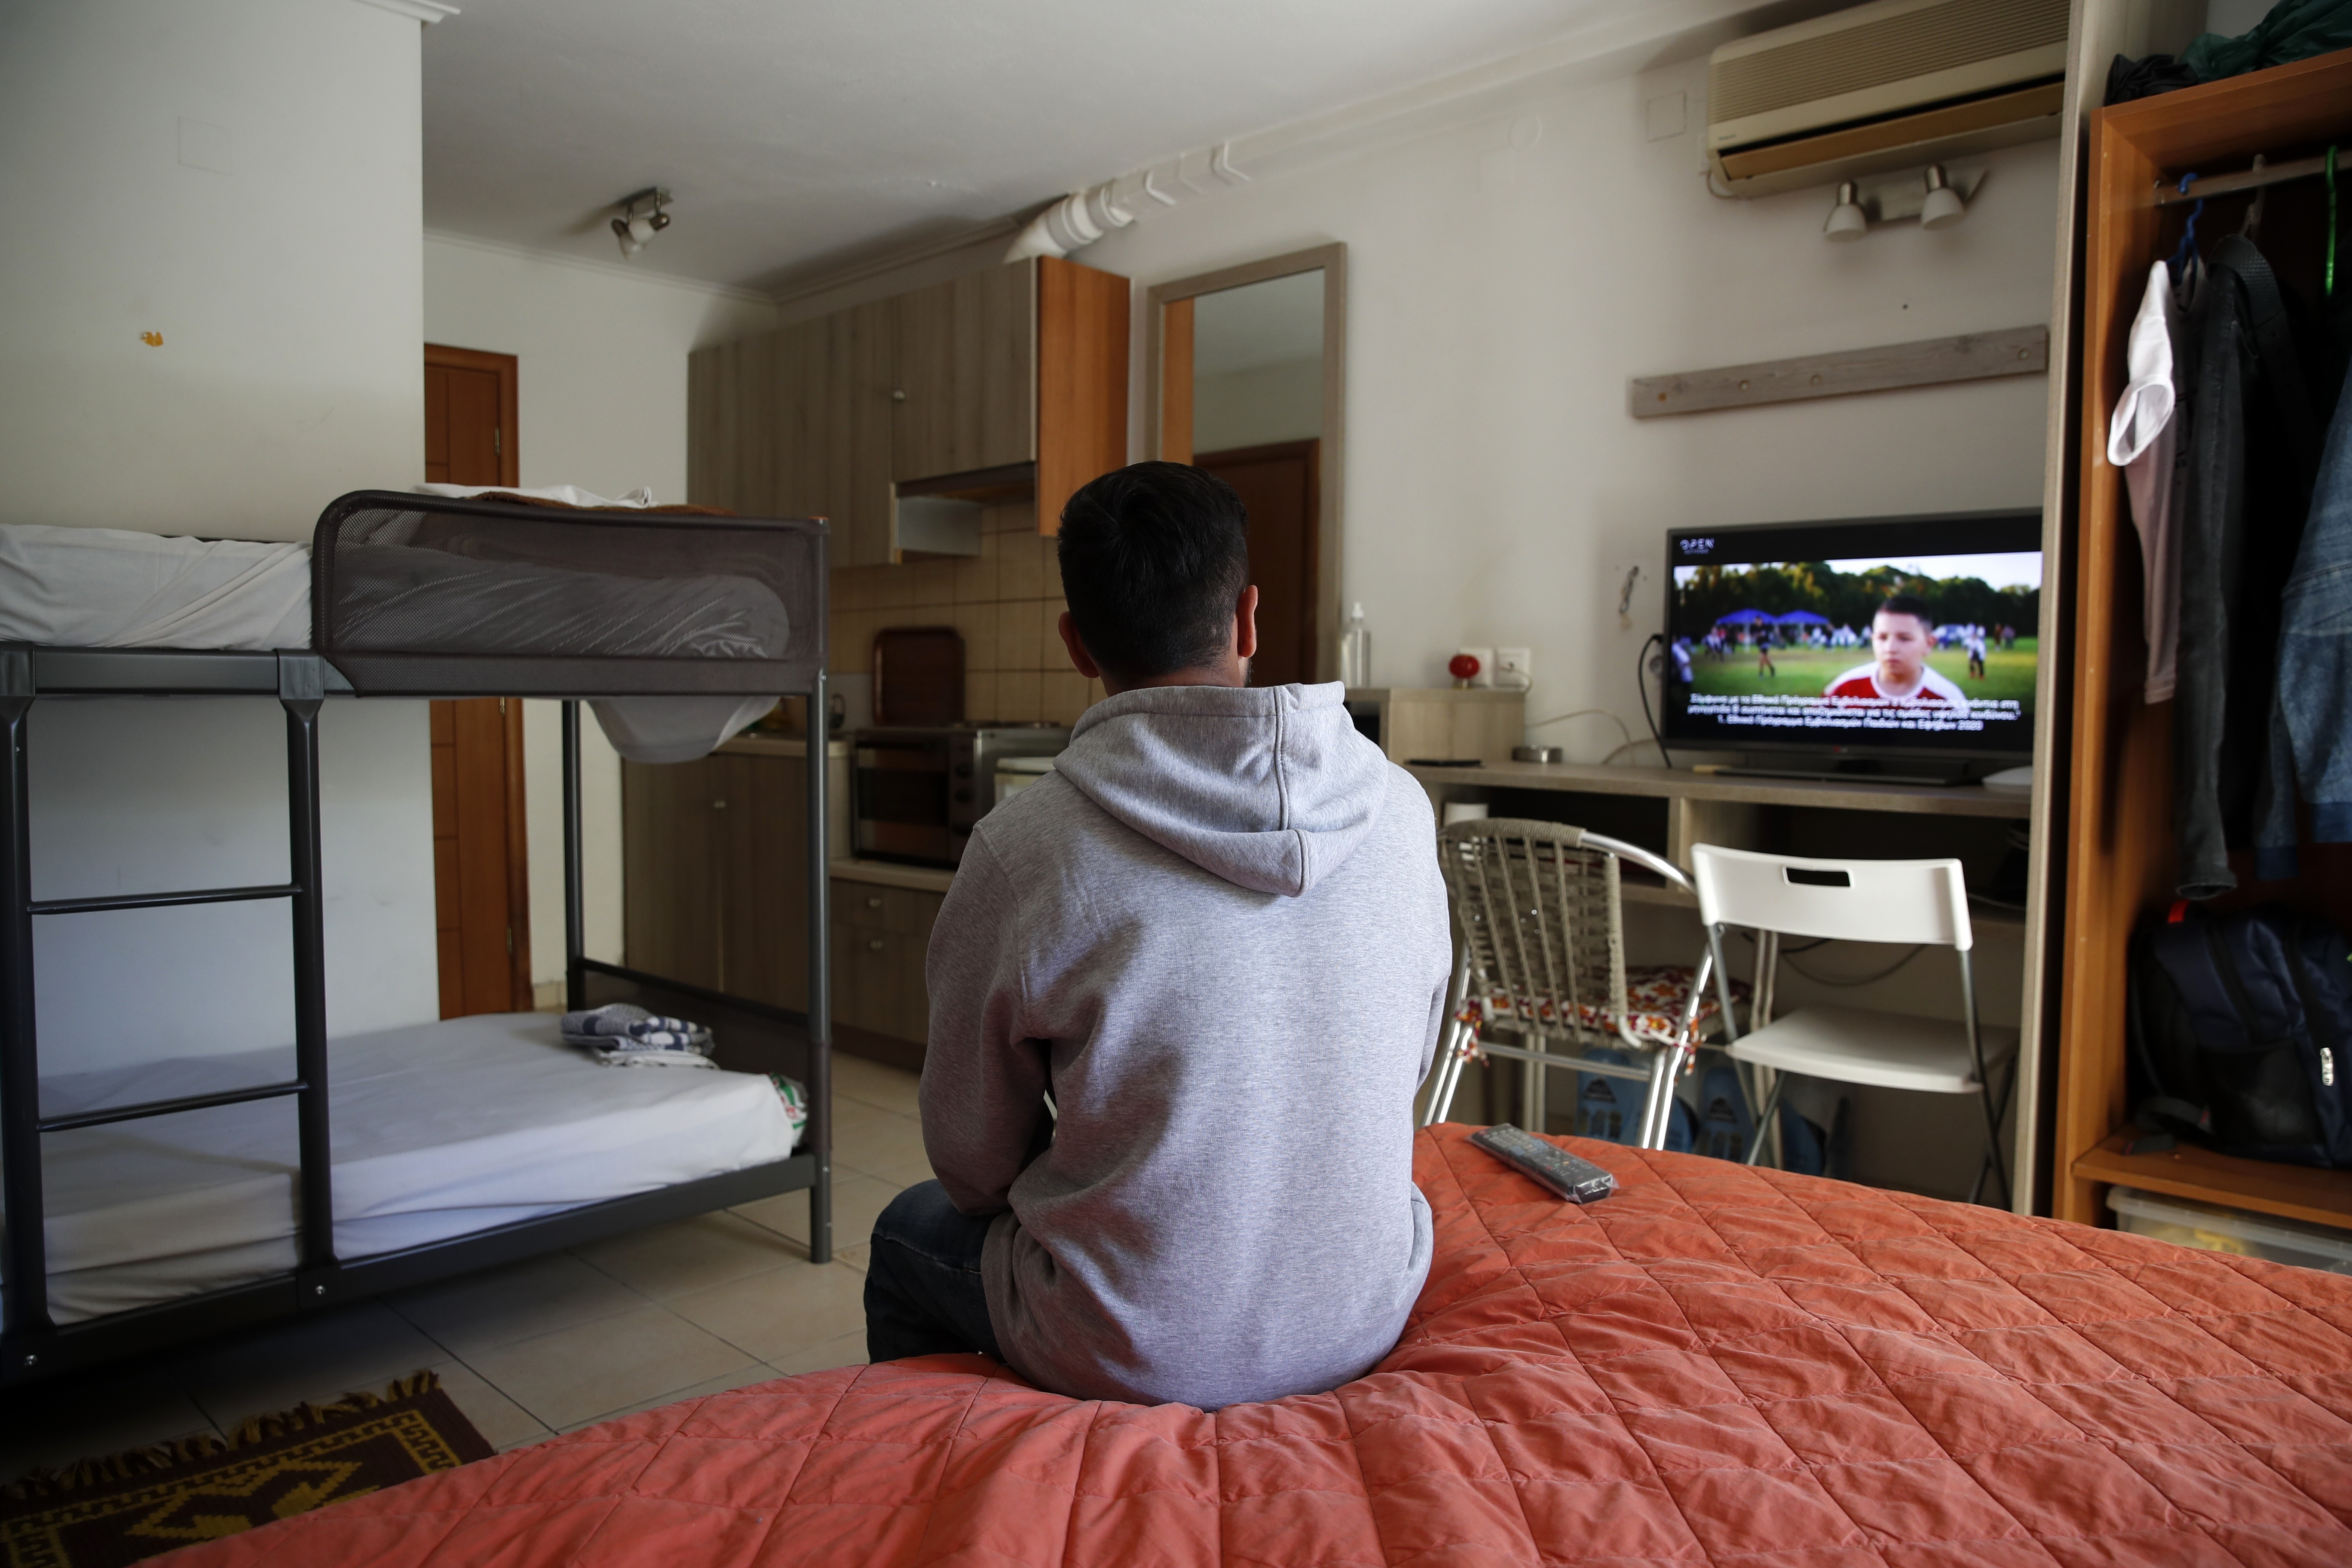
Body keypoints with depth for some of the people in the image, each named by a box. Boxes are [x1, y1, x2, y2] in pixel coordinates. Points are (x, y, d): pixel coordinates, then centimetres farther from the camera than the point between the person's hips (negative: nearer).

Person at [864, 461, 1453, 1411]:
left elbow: (974, 1162, -7)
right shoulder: (1400, 810, -10)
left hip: (1133, 1360, -4)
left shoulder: (1022, 847, -20)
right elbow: (1407, 1068, 5)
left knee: (909, 1233, 25)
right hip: (1363, 1327, 5)